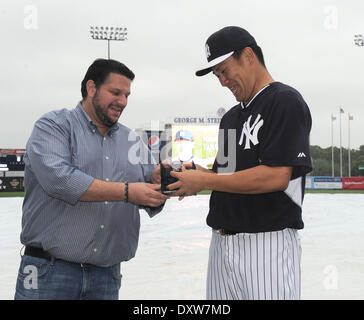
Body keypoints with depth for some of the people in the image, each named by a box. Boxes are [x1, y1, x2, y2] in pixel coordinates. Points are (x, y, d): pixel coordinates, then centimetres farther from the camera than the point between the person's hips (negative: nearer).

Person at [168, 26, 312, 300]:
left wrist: (204, 181, -14)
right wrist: (194, 175, -2)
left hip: (267, 243, -7)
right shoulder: (231, 117, 19)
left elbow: (276, 177, -18)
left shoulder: (285, 100, -7)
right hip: (221, 244, 8)